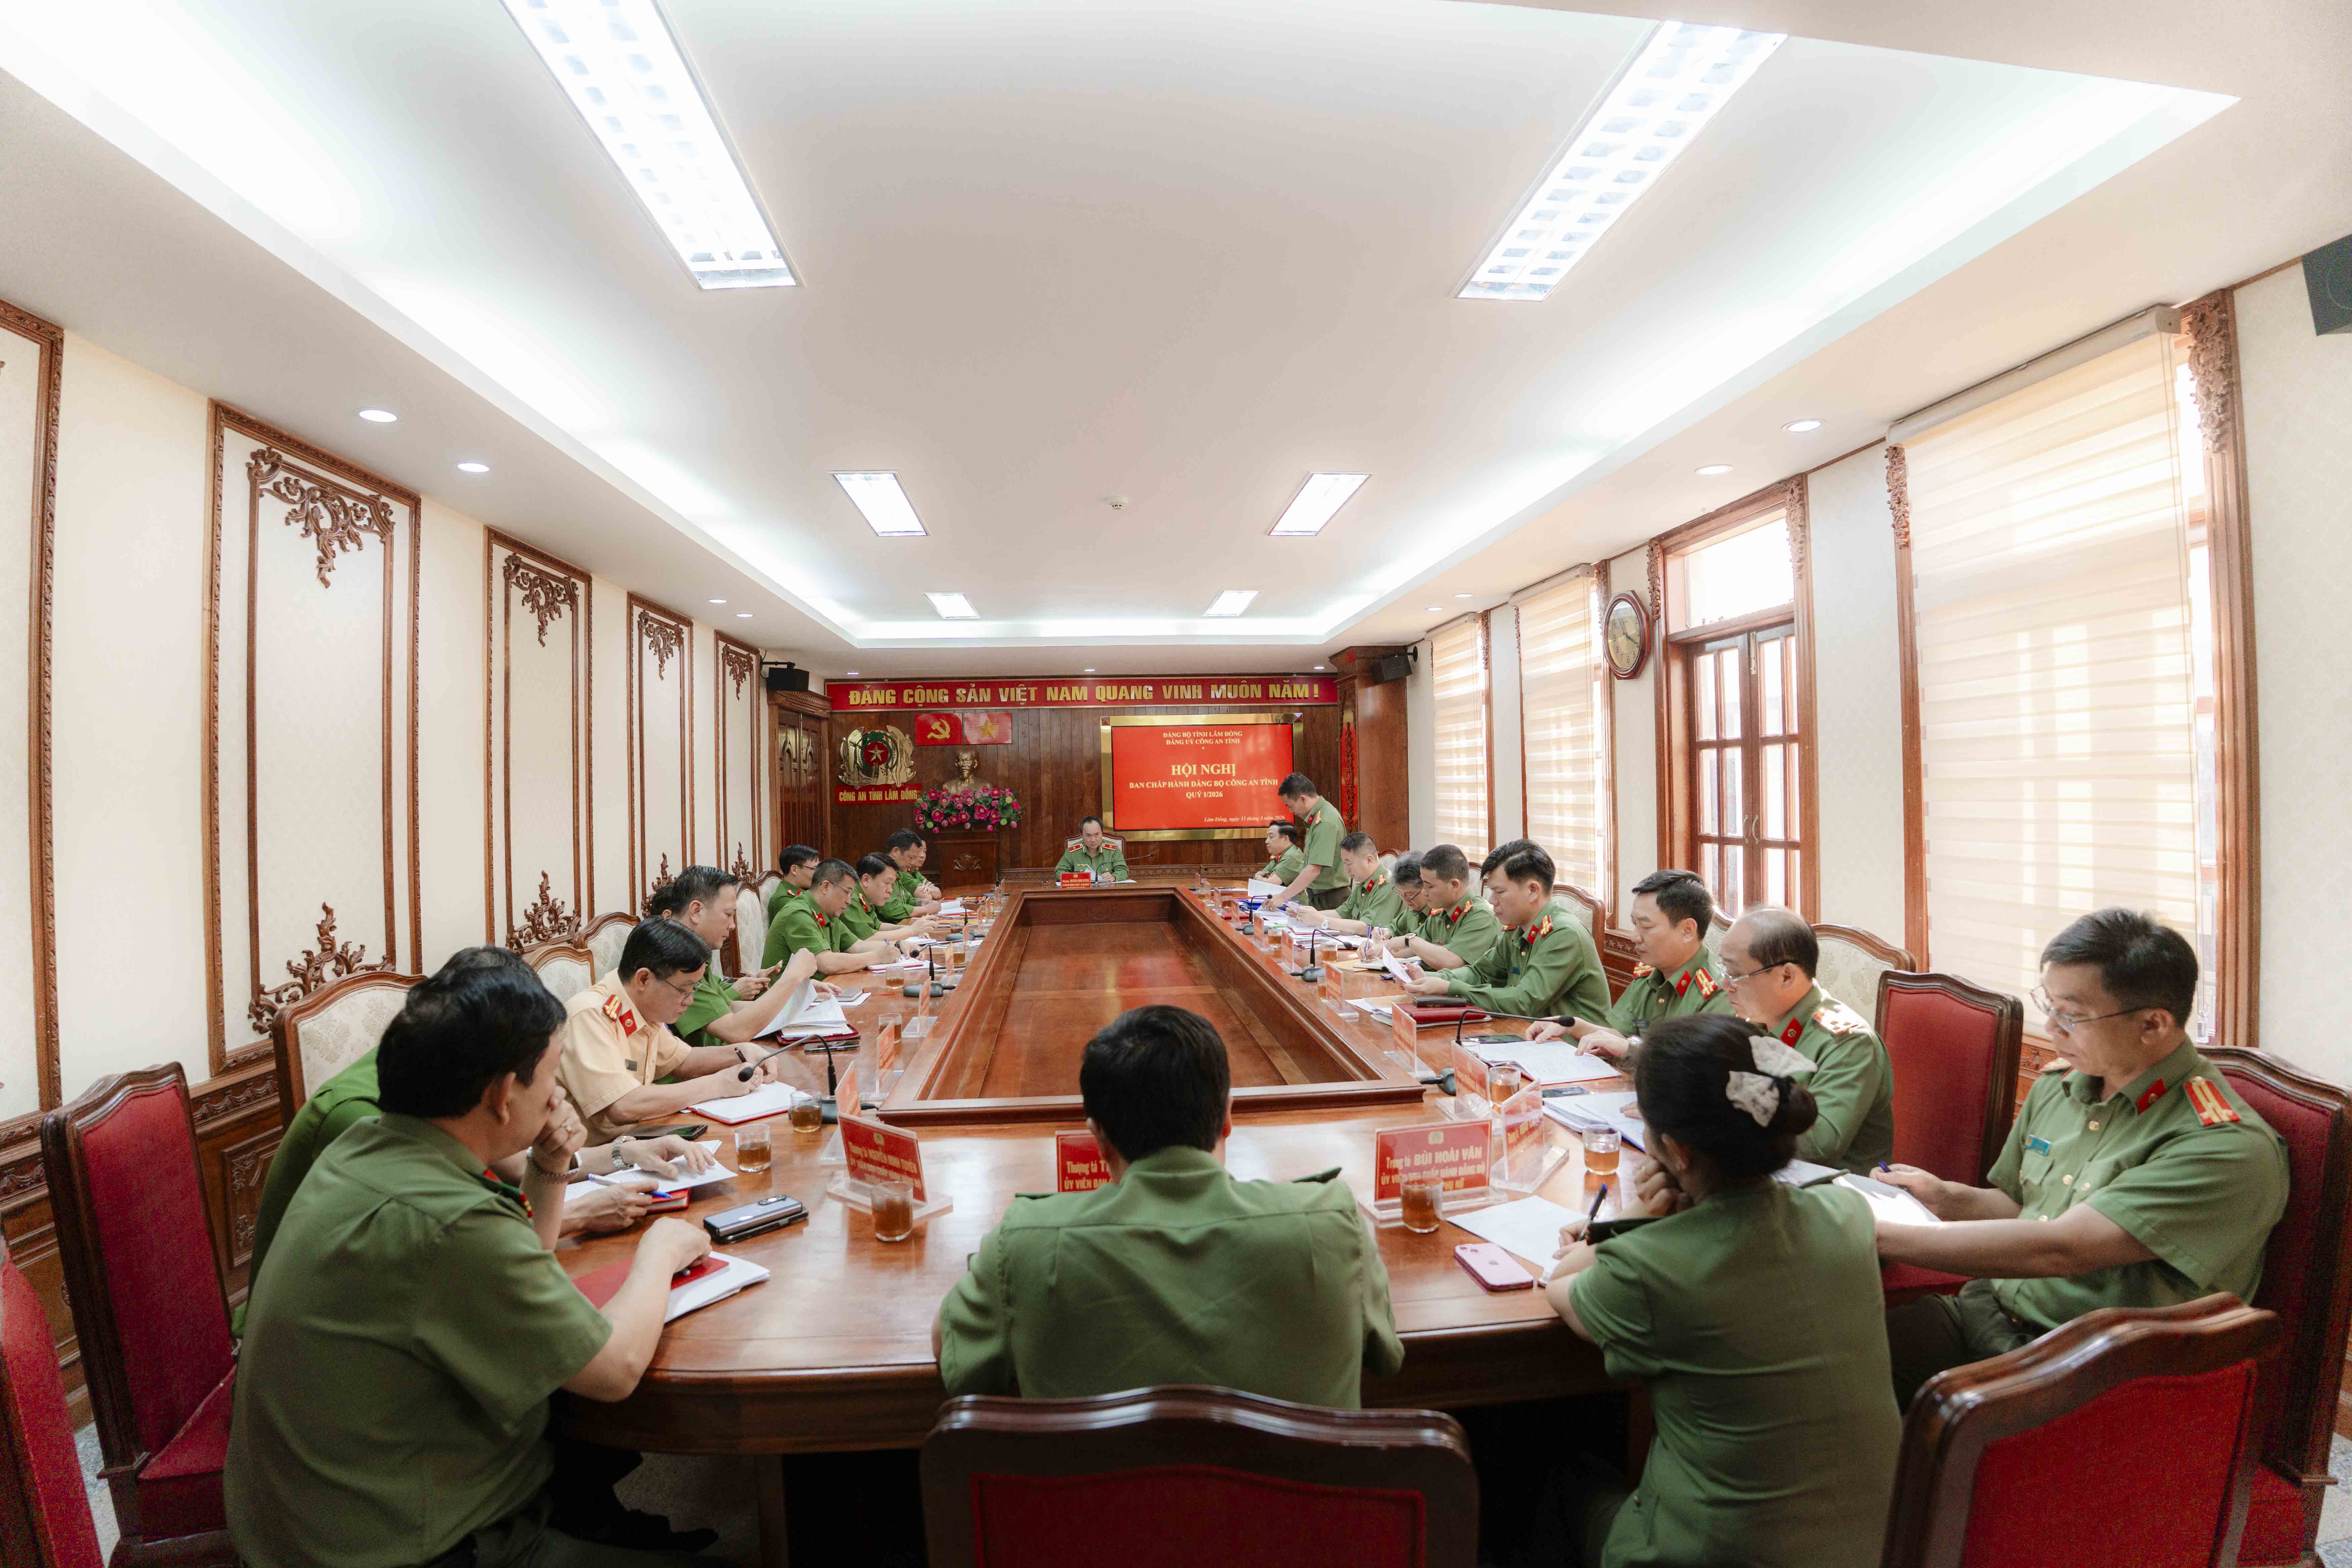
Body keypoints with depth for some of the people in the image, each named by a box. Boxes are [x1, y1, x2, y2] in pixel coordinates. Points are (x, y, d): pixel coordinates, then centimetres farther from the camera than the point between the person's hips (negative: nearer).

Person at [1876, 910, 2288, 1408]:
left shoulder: (2225, 1147, -16)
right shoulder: (2055, 1086, 7)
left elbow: (2059, 1250, -25)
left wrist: (1879, 1236, -26)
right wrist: (1947, 1197, 1)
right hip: (1986, 1312, 6)